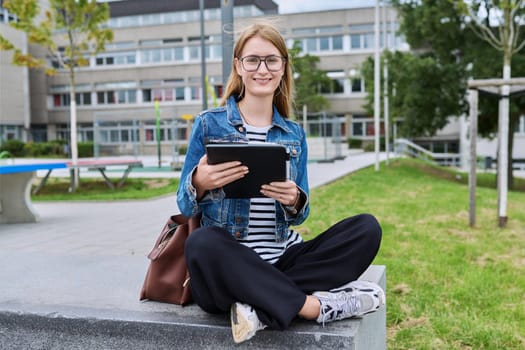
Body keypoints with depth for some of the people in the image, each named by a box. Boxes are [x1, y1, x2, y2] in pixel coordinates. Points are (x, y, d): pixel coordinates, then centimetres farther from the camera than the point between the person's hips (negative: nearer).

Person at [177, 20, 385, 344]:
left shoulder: (294, 134, 10)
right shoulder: (209, 124, 1)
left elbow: (299, 215, 12)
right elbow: (185, 207, 1)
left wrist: (294, 200, -13)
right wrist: (199, 183, -23)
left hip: (283, 258, 4)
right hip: (229, 263, -3)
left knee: (367, 228, -16)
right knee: (201, 244, -38)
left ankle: (264, 307, -25)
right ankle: (313, 305, -25)